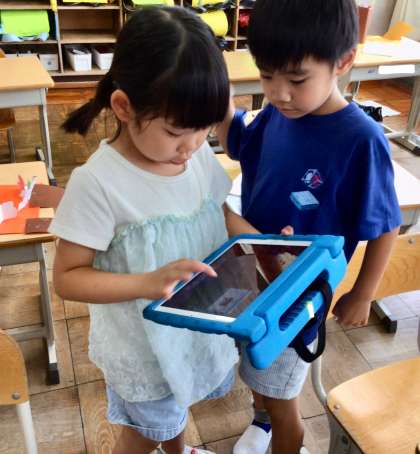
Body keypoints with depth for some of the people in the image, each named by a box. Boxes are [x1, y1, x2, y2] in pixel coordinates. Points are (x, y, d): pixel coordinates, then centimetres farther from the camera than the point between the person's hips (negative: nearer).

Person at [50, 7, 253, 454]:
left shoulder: (199, 153, -12)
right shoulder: (99, 181, -29)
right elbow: (66, 277, -22)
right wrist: (148, 283, -35)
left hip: (199, 324, 6)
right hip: (143, 345, -5)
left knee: (175, 409, 34)